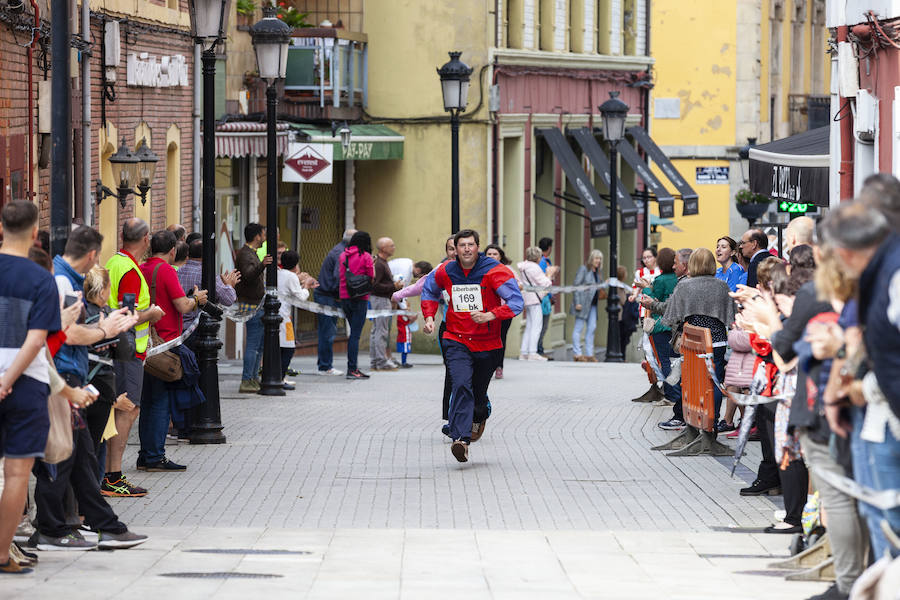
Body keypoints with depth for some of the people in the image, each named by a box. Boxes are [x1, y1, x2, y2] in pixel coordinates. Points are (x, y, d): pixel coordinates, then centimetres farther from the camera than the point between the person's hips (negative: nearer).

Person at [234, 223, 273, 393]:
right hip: (252, 305, -11)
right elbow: (248, 274, -37)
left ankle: (253, 378, 21)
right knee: (253, 345, -11)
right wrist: (262, 265, -54)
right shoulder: (245, 254, -16)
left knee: (260, 344, 15)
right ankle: (246, 382, -12)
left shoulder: (250, 253, 17)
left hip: (257, 305, 11)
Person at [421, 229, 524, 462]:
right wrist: (429, 316, 8)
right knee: (461, 386, -20)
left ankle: (478, 419, 49)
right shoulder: (445, 272, 0)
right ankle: (460, 439, -29)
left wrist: (490, 316, -30)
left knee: (478, 392, 12)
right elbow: (430, 289, 22)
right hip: (457, 340, 1)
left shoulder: (494, 271, -12)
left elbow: (516, 301, -18)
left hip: (487, 342, -1)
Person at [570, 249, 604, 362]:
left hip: (593, 304, 7)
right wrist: (577, 302, -16)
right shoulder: (583, 269, -7)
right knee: (579, 328, -3)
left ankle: (590, 354, 9)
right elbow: (576, 285, -11)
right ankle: (577, 354, -2)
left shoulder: (598, 272, 15)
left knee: (592, 327, 5)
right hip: (583, 303, -7)